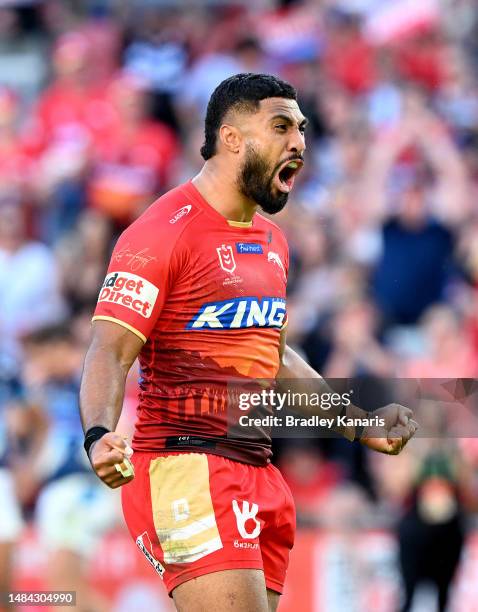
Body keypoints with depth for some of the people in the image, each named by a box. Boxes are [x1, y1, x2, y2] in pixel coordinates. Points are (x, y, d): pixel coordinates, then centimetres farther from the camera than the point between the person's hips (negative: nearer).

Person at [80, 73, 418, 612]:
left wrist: (358, 424, 29)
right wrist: (99, 437, -34)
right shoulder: (165, 232, -9)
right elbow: (109, 352, -16)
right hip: (185, 465, -9)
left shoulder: (271, 241, 19)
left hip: (259, 473, 9)